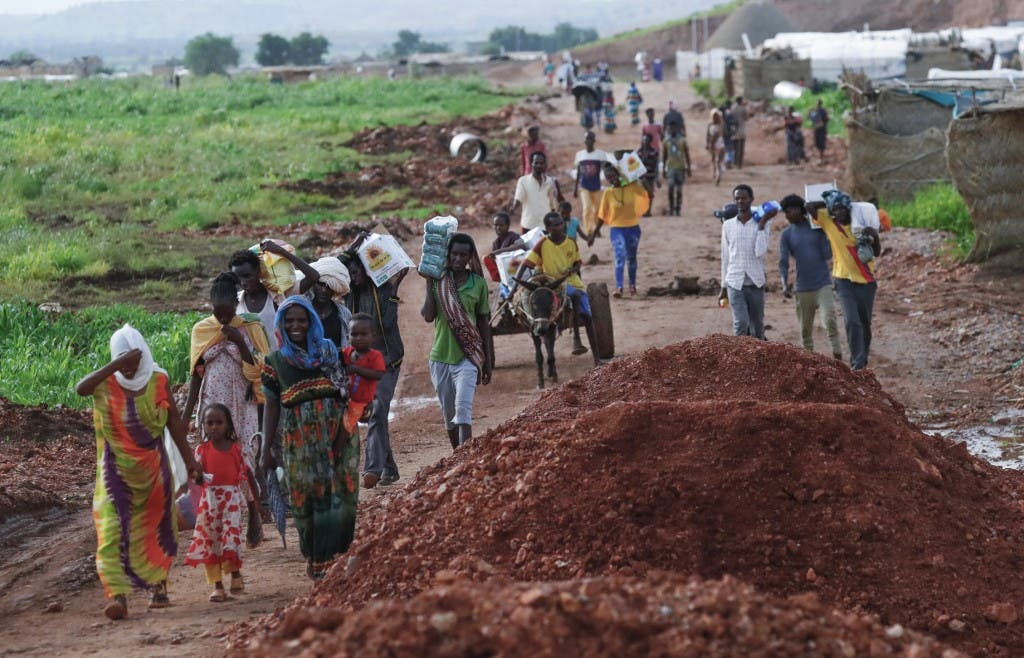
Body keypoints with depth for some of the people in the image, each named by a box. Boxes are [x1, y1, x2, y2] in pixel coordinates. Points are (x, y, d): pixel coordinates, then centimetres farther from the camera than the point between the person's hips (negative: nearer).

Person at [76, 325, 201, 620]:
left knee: (154, 528, 12)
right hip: (116, 471, -2)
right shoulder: (106, 383, -8)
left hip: (153, 469, 2)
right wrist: (117, 365, -35)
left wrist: (190, 461, 4)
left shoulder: (158, 381, -2)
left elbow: (175, 423, 5)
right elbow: (80, 388, -30)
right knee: (112, 529, -15)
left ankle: (158, 585, 29)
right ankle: (116, 595, -21)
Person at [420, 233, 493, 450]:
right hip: (440, 356, 2)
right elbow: (428, 315, -9)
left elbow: (484, 321, 6)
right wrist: (429, 283, -10)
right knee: (448, 413, 12)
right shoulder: (438, 281, 1)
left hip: (467, 357, -2)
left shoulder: (478, 283, 1)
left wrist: (488, 359, 6)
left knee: (463, 408, -18)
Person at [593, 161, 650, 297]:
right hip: (617, 229, -2)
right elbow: (602, 215, -1)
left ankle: (632, 285, 32)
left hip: (633, 228, 2)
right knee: (620, 257, -18)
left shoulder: (631, 187, -5)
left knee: (631, 258, 16)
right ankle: (618, 287, -24)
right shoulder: (608, 193, -6)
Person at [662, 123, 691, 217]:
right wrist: (664, 169, 10)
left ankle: (678, 209, 12)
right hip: (670, 168, 0)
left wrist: (688, 168, 2)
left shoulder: (682, 141, 1)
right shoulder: (666, 141, 5)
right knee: (671, 188, -12)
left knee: (679, 190, 4)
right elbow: (664, 156, 12)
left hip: (681, 168, 0)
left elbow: (687, 155, 5)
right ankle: (671, 209, -2)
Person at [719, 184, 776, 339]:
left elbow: (760, 252, -13)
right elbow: (725, 258, 13)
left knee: (757, 328, 8)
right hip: (735, 284, 0)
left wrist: (762, 224, -12)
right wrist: (723, 288, 14)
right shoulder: (728, 225, 7)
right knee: (741, 324, -15)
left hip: (756, 284, 0)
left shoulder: (762, 224, 0)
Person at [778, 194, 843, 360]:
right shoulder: (787, 235, 2)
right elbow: (783, 262, -4)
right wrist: (785, 284, -19)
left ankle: (838, 357, -14)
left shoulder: (817, 227, -1)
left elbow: (828, 254, -4)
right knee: (805, 327, 6)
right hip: (803, 288, 2)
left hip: (823, 284, -2)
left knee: (829, 320, -18)